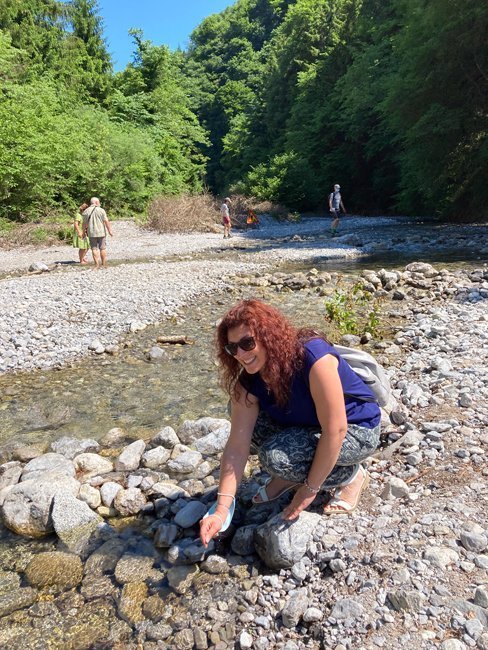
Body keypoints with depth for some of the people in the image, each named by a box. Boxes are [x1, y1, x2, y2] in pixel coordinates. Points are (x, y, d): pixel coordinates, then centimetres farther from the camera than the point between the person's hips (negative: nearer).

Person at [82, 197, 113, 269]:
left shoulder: (86, 211, 4)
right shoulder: (101, 210, -4)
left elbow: (84, 223, 4)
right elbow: (106, 221, -8)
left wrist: (84, 231, 15)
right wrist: (110, 231, -3)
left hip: (91, 233, 2)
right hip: (101, 232, -2)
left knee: (94, 249, 5)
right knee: (103, 248, 5)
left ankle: (97, 265, 2)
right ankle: (104, 264, 6)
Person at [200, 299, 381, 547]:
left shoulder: (314, 358, -34)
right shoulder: (248, 380, -15)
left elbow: (335, 430, -30)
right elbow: (238, 445, -17)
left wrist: (310, 489, -21)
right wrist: (221, 511, -22)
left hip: (356, 431, -6)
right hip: (308, 426, 6)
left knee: (277, 456, -28)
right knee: (244, 415, -14)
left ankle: (351, 475, -3)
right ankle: (291, 475, 7)